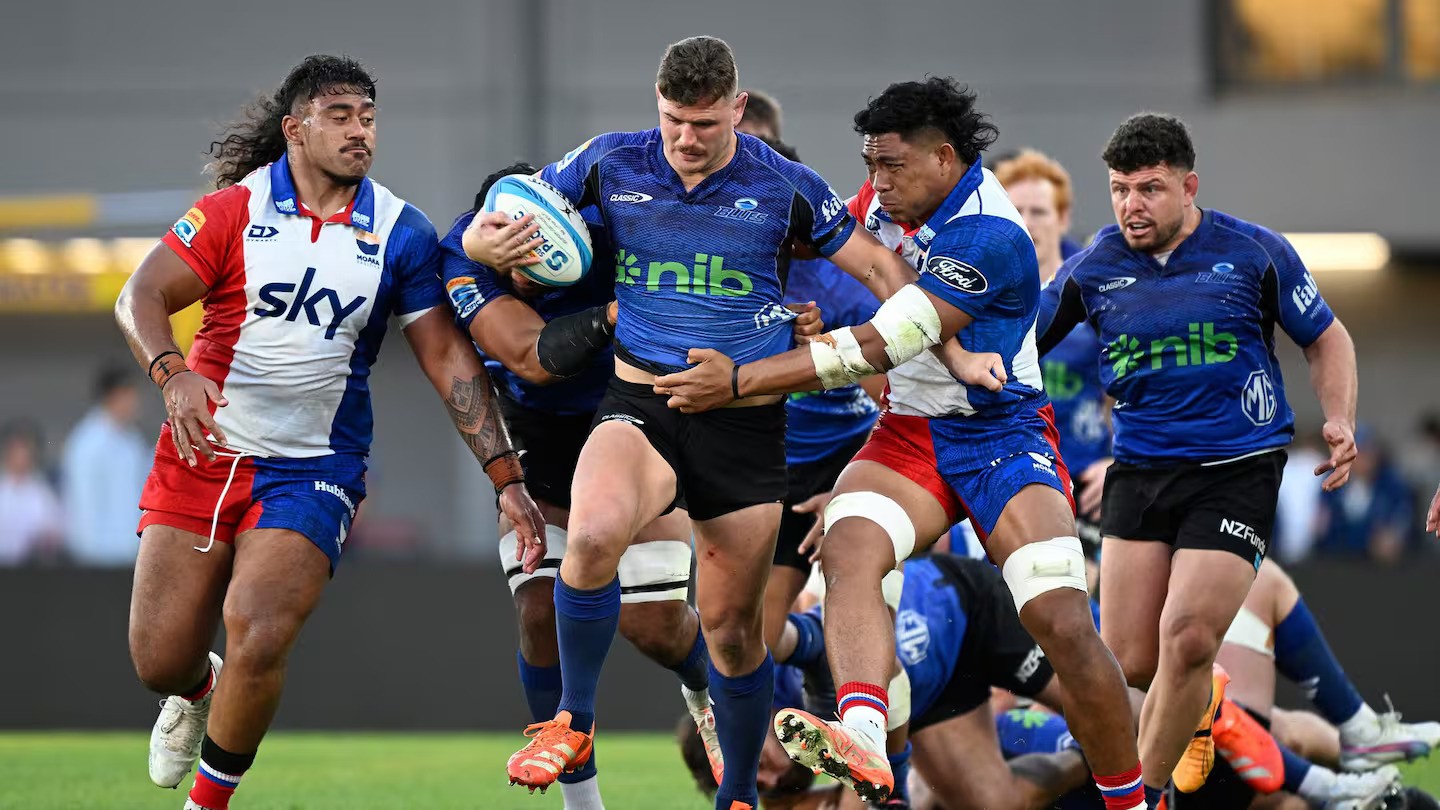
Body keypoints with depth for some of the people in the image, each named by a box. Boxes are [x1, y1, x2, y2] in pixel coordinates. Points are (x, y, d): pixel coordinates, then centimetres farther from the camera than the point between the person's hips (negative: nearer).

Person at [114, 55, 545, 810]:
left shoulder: (401, 232, 1)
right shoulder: (236, 208, -3)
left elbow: (449, 358, 3)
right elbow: (141, 298, -8)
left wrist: (507, 478, -3)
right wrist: (172, 372, -30)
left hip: (312, 471, 0)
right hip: (203, 455, 0)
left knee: (257, 639, -22)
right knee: (159, 659, 0)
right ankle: (196, 691, 40)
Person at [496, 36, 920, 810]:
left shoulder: (785, 187, -2)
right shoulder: (610, 163, 0)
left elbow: (879, 268, 9)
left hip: (747, 420, 0)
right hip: (641, 403, 0)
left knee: (731, 627, 5)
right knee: (593, 533, -32)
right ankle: (574, 722, -13)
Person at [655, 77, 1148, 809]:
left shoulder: (988, 240, -23)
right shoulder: (894, 199, 3)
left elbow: (878, 348, -27)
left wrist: (741, 380, -27)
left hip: (1002, 436, -6)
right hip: (910, 434, 6)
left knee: (1064, 626, -19)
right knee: (848, 547, -27)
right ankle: (862, 737, -50)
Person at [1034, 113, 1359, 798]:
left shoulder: (1254, 252, -4)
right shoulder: (1095, 268, 1)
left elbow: (1326, 338, 9)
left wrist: (1339, 420, -8)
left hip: (1237, 471, -3)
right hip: (1139, 470, 3)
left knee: (1186, 641, -18)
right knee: (1130, 661, -1)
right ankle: (1203, 702, 36)